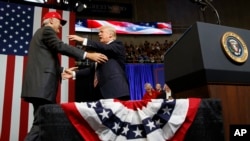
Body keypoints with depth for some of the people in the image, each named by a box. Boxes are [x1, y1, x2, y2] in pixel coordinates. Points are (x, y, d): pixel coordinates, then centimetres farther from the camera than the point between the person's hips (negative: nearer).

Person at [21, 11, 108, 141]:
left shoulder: (41, 33, 30)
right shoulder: (47, 30, 2)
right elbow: (60, 46, -16)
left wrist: (62, 70, 24)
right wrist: (88, 55, -20)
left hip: (39, 85, 10)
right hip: (42, 85, -10)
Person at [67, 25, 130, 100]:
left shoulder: (118, 45, 2)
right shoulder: (103, 50, 23)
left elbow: (105, 48, -18)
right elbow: (96, 69, 22)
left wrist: (83, 40, -21)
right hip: (104, 91, 8)